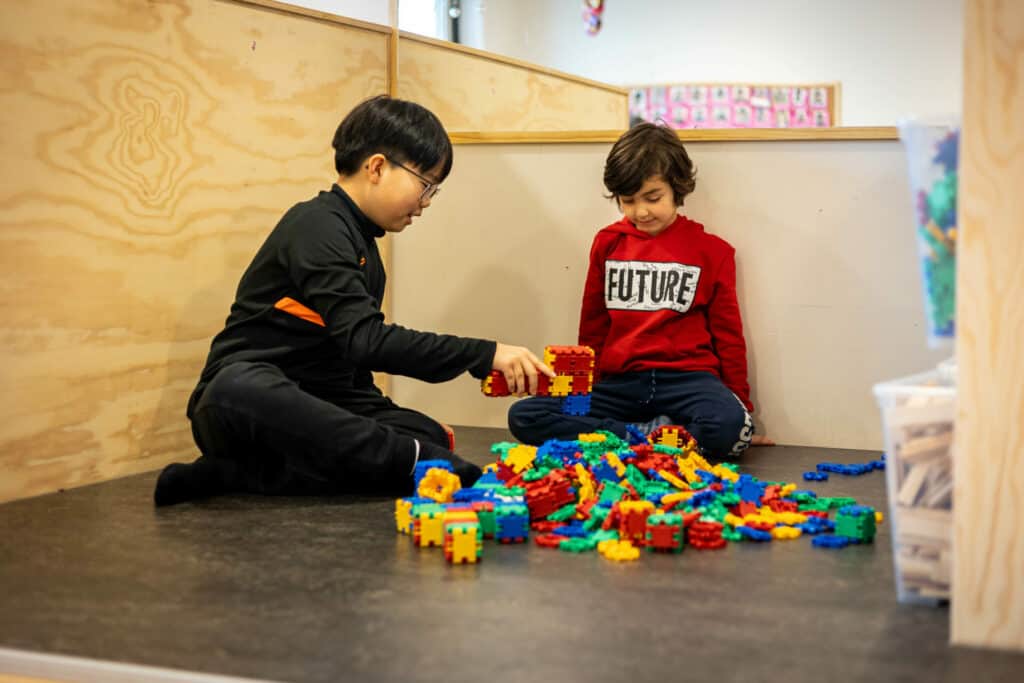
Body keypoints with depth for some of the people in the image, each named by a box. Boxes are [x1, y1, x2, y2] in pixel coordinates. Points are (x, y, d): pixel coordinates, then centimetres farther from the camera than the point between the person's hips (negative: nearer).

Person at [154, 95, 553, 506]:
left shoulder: (363, 243, 18)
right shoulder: (318, 226, -12)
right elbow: (364, 341, -24)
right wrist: (486, 356, -28)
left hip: (316, 409, 8)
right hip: (247, 389, -8)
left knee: (427, 436, -17)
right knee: (237, 393, -43)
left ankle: (240, 475, -21)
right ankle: (419, 461, -38)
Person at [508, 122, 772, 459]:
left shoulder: (711, 250, 5)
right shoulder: (608, 244, 12)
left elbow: (728, 334, 9)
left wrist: (742, 408, 7)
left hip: (684, 378, -3)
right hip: (619, 384, 3)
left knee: (729, 426, -38)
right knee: (523, 417, -21)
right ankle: (653, 435, -23)